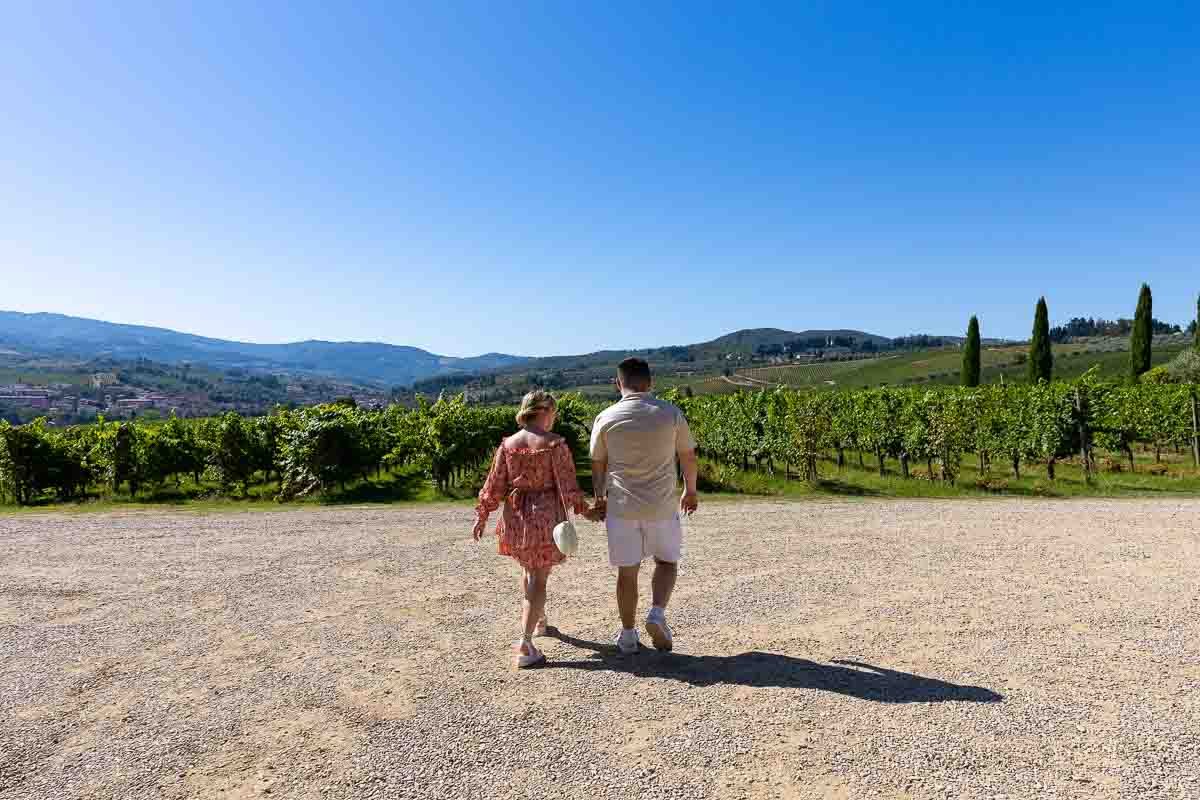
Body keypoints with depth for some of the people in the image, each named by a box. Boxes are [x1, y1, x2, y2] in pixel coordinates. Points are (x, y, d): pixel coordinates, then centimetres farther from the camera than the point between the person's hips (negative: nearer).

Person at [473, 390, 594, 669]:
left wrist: (482, 515, 11)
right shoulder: (554, 443, -11)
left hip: (516, 517, 5)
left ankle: (539, 620, 43)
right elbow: (566, 482, -10)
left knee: (528, 570, 25)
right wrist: (583, 509, 1)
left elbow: (495, 484, 3)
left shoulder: (508, 443, 2)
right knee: (539, 579, 2)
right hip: (546, 516, -4)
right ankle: (525, 643, -4)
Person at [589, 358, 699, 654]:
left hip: (621, 507, 0)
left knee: (627, 572, 11)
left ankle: (628, 636, 21)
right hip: (662, 506, 0)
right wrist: (690, 491, 21)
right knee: (667, 562, 20)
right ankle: (657, 613, -1)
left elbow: (598, 464, 5)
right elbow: (688, 456, 5)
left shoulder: (606, 418, -4)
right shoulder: (671, 413, -3)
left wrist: (599, 497, 21)